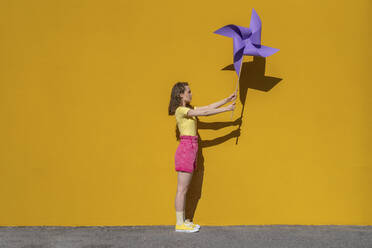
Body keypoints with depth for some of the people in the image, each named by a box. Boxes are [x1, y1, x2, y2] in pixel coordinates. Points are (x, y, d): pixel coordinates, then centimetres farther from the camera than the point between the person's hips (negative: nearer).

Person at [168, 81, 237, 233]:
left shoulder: (189, 109, 18)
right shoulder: (180, 110, -11)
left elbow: (209, 107, 16)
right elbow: (204, 113, -17)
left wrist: (228, 99, 11)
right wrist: (226, 109, -13)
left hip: (191, 150, 10)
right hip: (186, 148, -10)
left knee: (184, 189, 11)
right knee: (182, 189, -5)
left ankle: (183, 221, 16)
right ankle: (179, 223, -2)